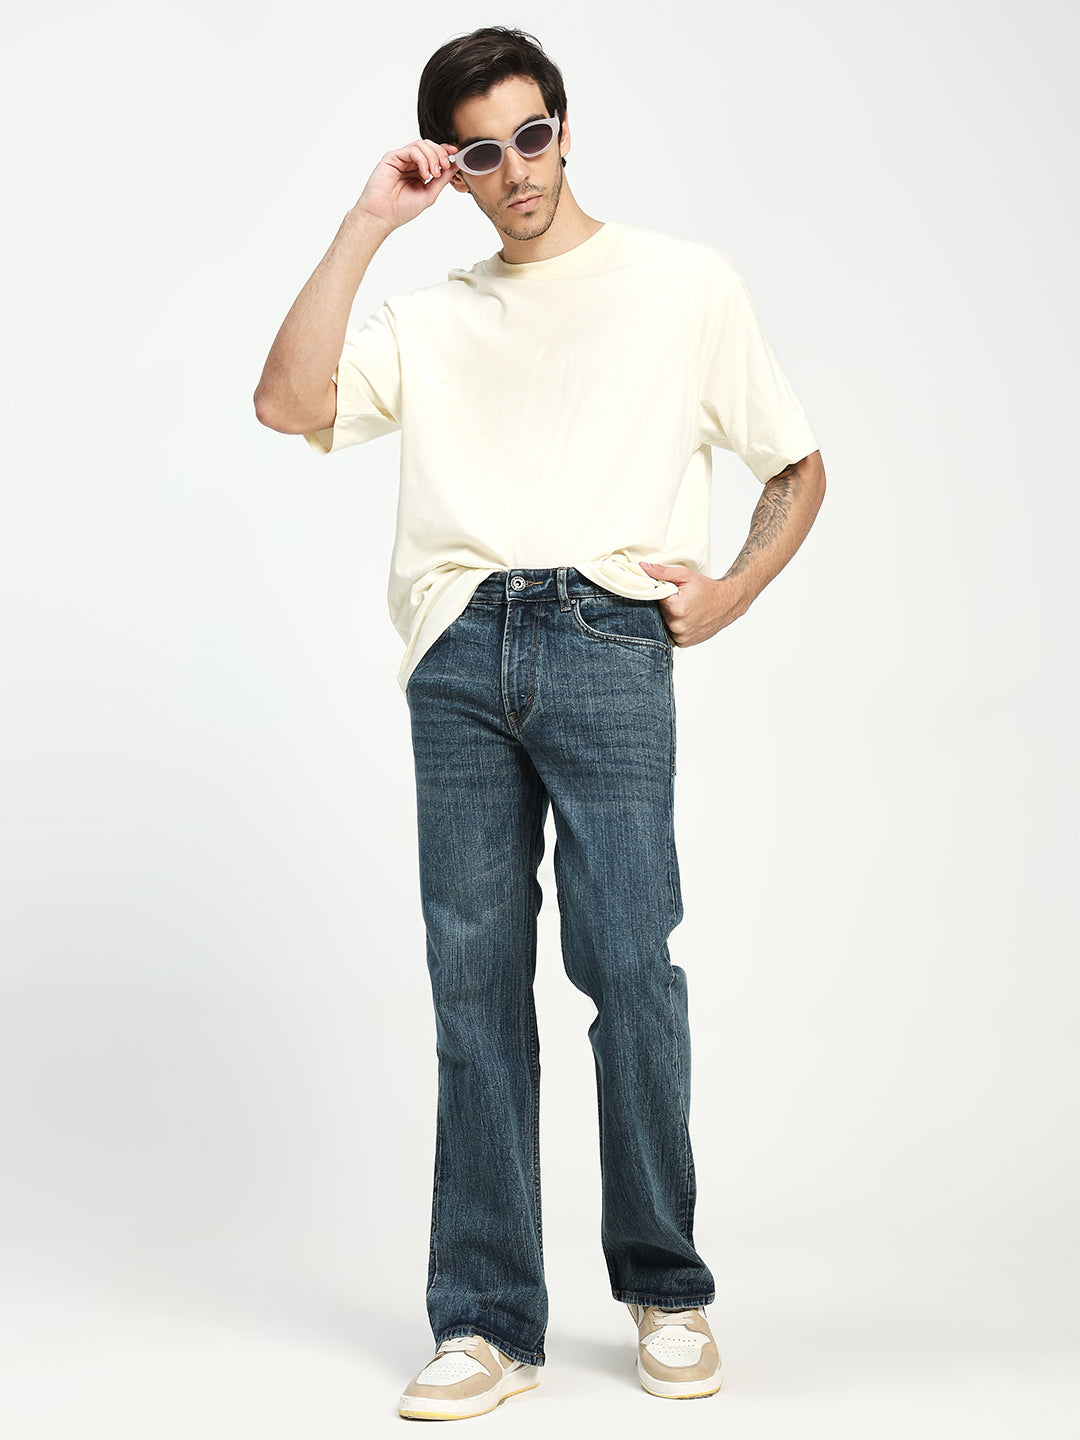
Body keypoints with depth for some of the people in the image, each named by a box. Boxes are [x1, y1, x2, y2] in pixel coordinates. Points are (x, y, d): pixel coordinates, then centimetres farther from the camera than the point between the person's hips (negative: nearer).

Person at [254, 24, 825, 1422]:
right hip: (458, 654, 2)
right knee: (475, 984, 0)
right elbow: (287, 403, 3)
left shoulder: (686, 284, 16)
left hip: (605, 639, -2)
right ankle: (487, 1320, 8)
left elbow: (798, 466, 20)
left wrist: (729, 591, 4)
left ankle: (665, 1288, 10)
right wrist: (366, 222, 6)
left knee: (628, 964, -9)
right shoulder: (427, 320, 21)